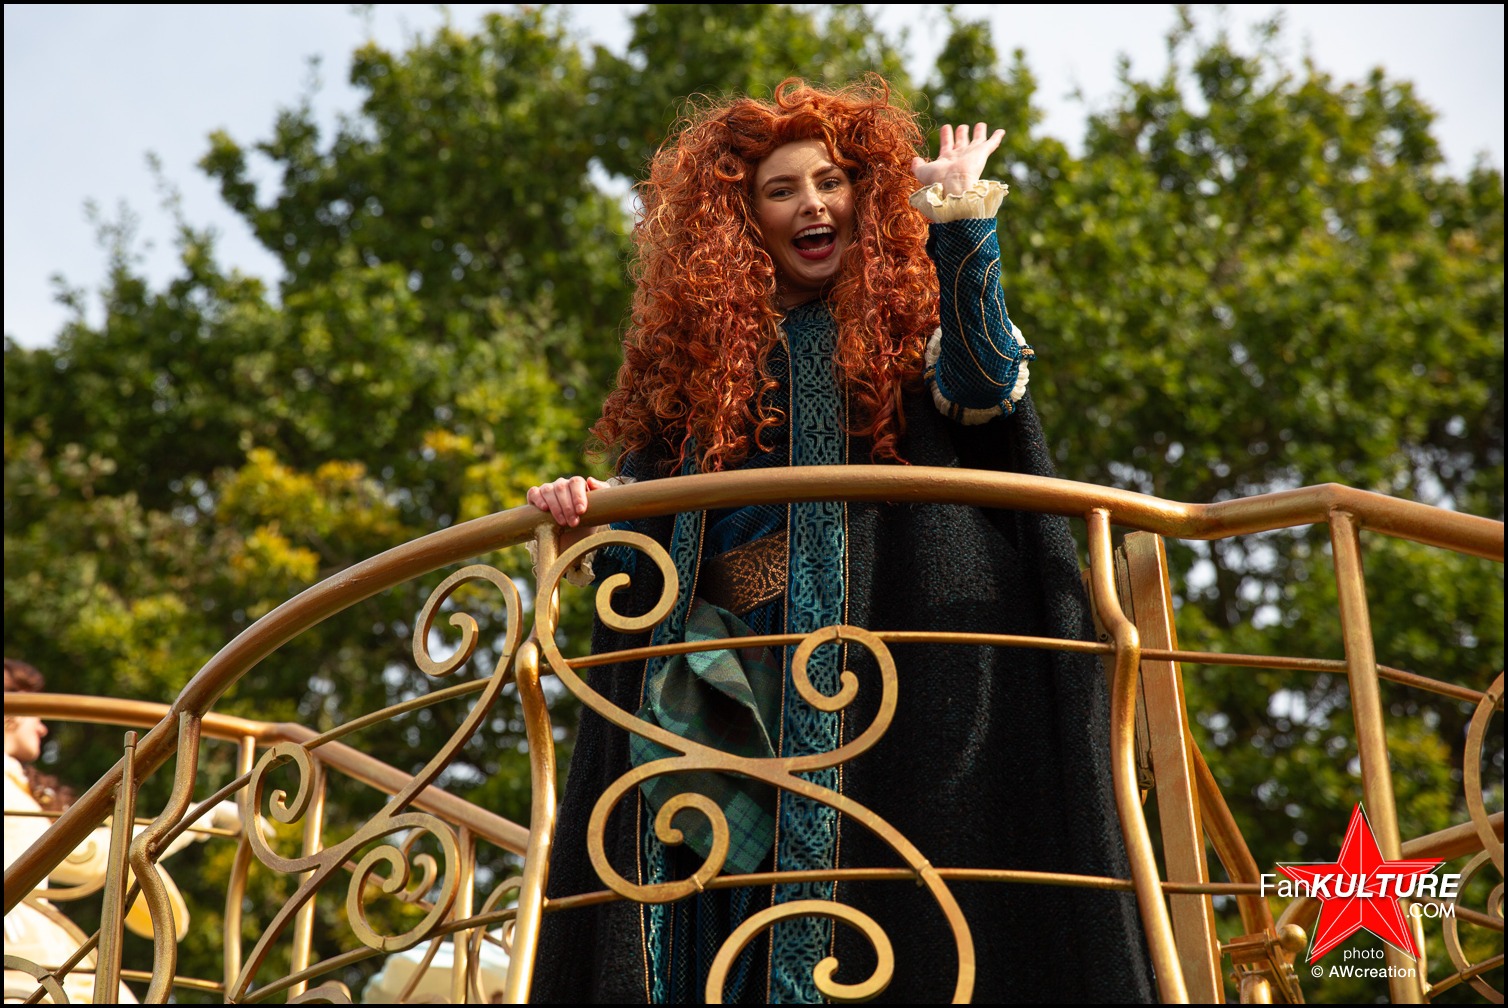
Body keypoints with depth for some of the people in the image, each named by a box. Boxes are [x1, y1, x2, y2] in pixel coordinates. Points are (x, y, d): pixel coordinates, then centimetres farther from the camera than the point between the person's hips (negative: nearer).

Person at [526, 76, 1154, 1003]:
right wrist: (589, 513, -1)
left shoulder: (912, 312, 12)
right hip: (723, 677, 3)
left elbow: (986, 387, -10)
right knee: (718, 915, -3)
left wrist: (961, 216, -4)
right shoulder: (702, 343, 19)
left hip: (873, 659, -3)